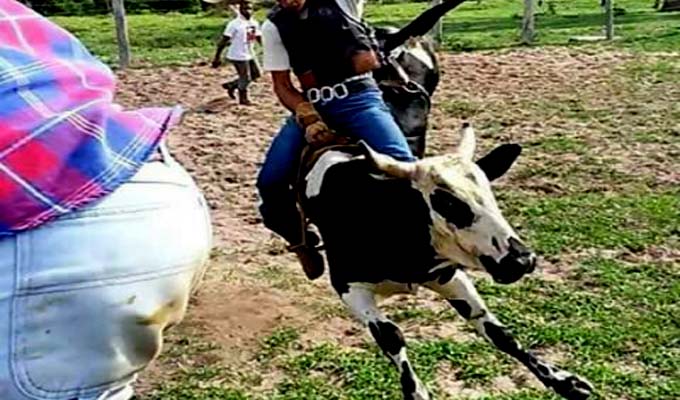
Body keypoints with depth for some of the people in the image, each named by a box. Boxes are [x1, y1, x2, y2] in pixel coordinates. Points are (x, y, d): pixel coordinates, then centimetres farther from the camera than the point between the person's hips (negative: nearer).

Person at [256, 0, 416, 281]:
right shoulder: (273, 26, 4)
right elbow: (282, 85, 3)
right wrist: (308, 119, -13)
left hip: (359, 98, -2)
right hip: (311, 106, 2)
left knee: (404, 166, -25)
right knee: (269, 183, -11)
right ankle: (301, 241, 16)